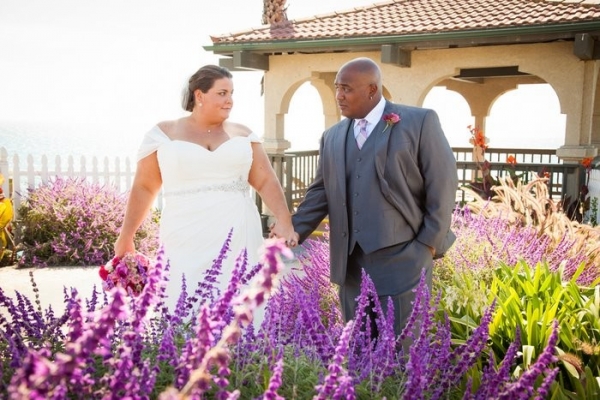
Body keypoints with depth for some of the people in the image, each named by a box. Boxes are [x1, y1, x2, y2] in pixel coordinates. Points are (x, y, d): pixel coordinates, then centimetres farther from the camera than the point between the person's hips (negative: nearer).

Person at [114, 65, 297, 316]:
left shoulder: (242, 134, 10)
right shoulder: (164, 133, 5)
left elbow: (266, 181, 2)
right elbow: (144, 187, 8)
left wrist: (284, 221, -13)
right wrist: (126, 237, 6)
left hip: (238, 238, 2)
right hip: (186, 241, -1)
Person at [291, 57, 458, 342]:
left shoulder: (420, 122, -1)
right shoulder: (332, 137, 13)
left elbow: (442, 184, -4)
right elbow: (320, 193, 13)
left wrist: (430, 243, -7)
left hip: (402, 258, -4)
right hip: (350, 262, 5)